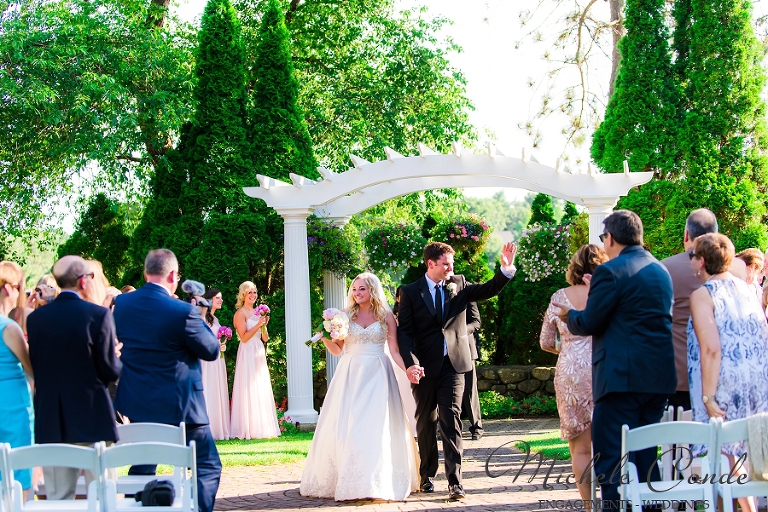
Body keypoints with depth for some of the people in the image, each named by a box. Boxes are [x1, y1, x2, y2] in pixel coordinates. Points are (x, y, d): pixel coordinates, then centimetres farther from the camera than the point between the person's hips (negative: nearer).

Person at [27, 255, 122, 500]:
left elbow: (34, 367, 5)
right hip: (92, 420, -4)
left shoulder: (35, 318, 2)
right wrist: (118, 359, 12)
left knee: (57, 498, 7)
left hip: (50, 422, 4)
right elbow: (110, 372, -9)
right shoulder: (98, 315, -9)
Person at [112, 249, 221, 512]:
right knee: (208, 466, 5)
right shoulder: (183, 311, -19)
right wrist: (199, 317, 4)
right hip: (180, 406, -5)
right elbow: (211, 350, -10)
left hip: (138, 403, 6)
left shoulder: (121, 303, -3)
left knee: (141, 470, 19)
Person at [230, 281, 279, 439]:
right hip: (247, 354, -7)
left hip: (259, 354, 7)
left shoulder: (258, 313, 15)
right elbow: (244, 337, -14)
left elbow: (265, 338, 14)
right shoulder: (240, 313, -6)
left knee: (261, 390, 6)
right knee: (249, 390, -8)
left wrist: (264, 324, -3)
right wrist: (258, 324, -17)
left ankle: (262, 427, 9)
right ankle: (249, 430, -6)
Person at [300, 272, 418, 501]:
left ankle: (378, 482, -2)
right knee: (344, 427, -1)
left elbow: (395, 350, 0)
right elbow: (337, 350, 10)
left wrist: (408, 369, -15)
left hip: (376, 375, -2)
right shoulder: (347, 316, 8)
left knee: (376, 427, -7)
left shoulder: (386, 316, 3)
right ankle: (345, 479, 7)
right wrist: (325, 338, -10)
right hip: (350, 374, 2)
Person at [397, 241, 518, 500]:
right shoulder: (411, 292, 0)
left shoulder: (458, 284, 8)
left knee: (451, 420, -7)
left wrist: (506, 269, -18)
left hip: (453, 364, 0)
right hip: (424, 366, 0)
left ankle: (455, 481, -11)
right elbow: (404, 332, -5)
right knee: (426, 423, 11)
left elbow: (489, 290, -1)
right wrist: (410, 363, -18)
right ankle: (427, 475, 25)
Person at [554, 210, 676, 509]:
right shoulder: (661, 270, 14)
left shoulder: (611, 271, -11)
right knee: (646, 456, 15)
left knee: (612, 458, -6)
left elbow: (588, 324, -10)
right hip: (660, 377, 8)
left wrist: (569, 315, 13)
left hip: (622, 376, -8)